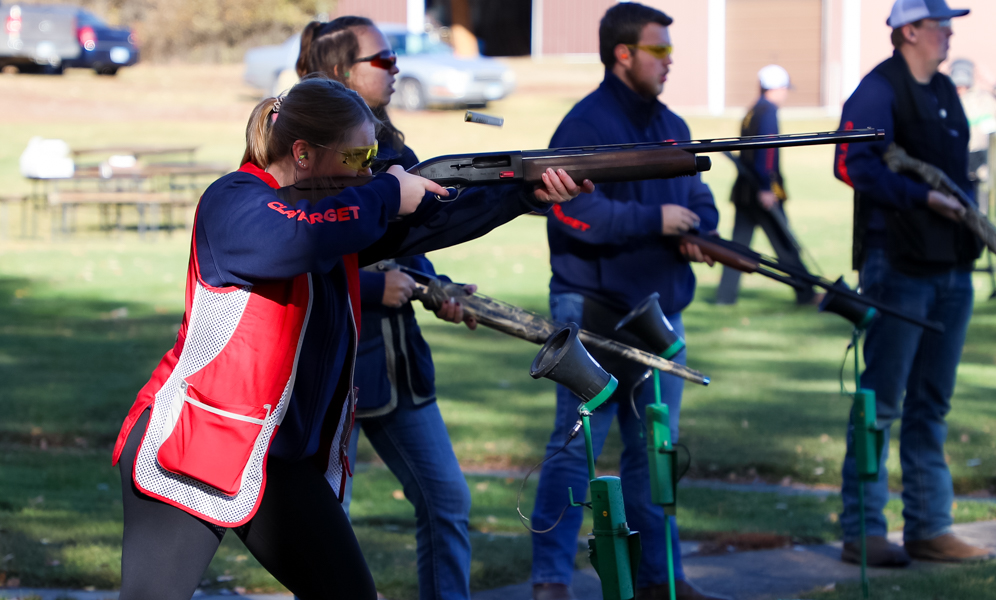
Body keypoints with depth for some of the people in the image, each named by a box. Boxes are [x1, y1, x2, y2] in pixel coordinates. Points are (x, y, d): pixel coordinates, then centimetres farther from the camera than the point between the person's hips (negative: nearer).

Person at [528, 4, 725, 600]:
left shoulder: (671, 126, 15)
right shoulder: (586, 124, -10)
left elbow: (699, 201, 19)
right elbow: (572, 210, -22)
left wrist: (697, 232, -5)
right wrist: (654, 221, -19)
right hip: (595, 309, -8)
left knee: (654, 447, 12)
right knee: (575, 445, -9)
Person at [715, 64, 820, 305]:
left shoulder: (752, 112, 16)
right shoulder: (768, 112, -10)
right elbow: (766, 151, -19)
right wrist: (766, 189, -22)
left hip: (744, 189, 8)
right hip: (765, 192, -8)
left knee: (739, 243, 7)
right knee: (785, 244, -1)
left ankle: (725, 295, 3)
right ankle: (805, 294, 5)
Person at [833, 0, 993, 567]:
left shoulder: (944, 91, 17)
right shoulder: (879, 91, -9)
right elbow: (853, 164, -20)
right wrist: (922, 197, -23)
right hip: (898, 264, -8)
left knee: (932, 403, 11)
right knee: (881, 401, -5)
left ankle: (929, 526, 16)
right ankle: (863, 531, -1)